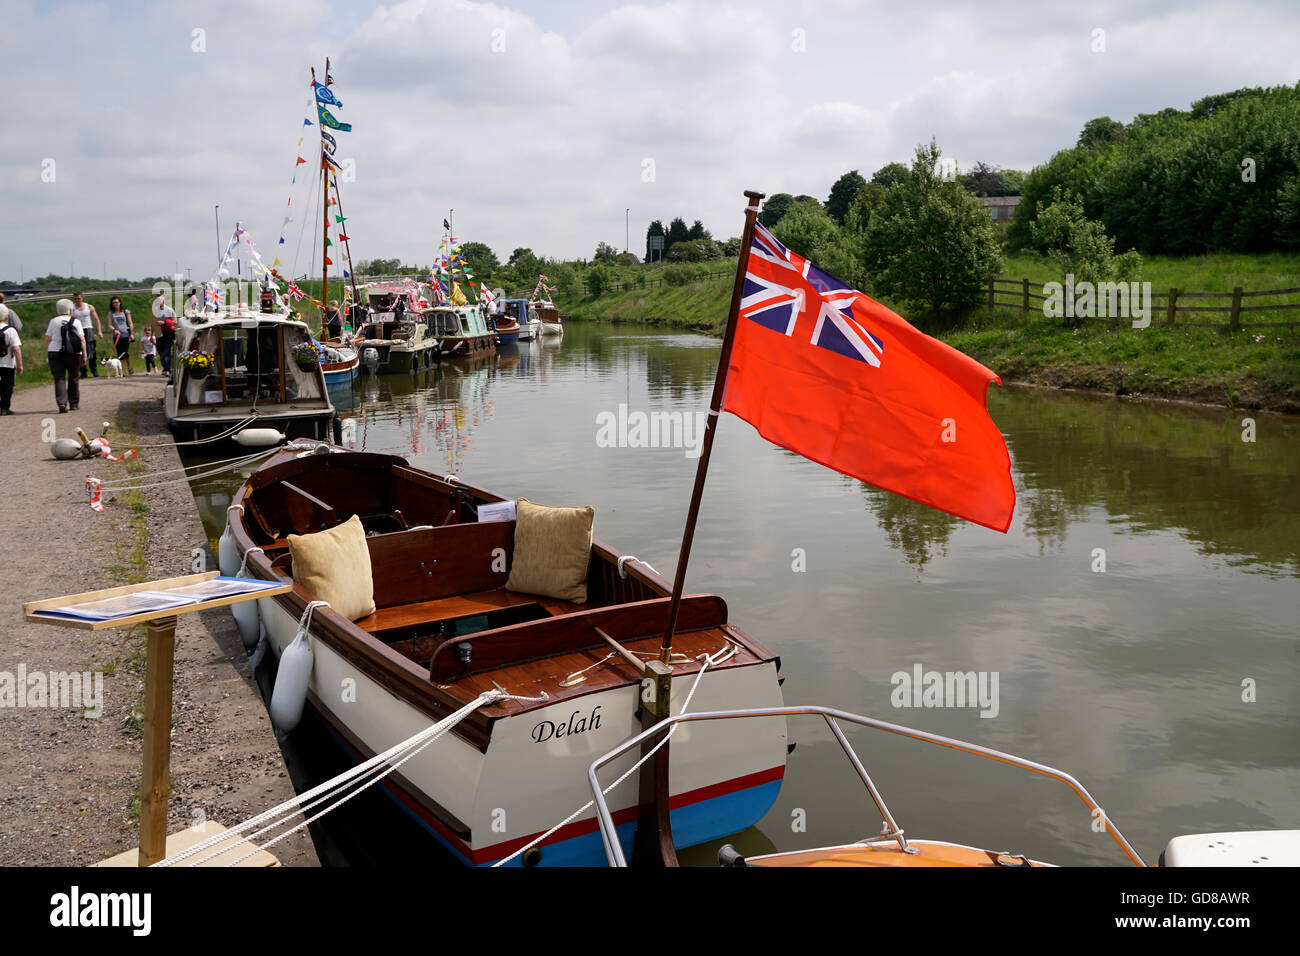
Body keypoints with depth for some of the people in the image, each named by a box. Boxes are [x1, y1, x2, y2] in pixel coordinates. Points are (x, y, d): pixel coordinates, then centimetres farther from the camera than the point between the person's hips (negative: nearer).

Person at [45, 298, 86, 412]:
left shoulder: (53, 321, 7)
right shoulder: (76, 322, 2)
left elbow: (48, 339, 6)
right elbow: (82, 339, -5)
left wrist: (47, 354, 13)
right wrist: (84, 355, -2)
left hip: (55, 352, 0)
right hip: (73, 353, 0)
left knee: (59, 378, -2)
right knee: (73, 378, 13)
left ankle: (62, 403, -15)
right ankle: (74, 403, 19)